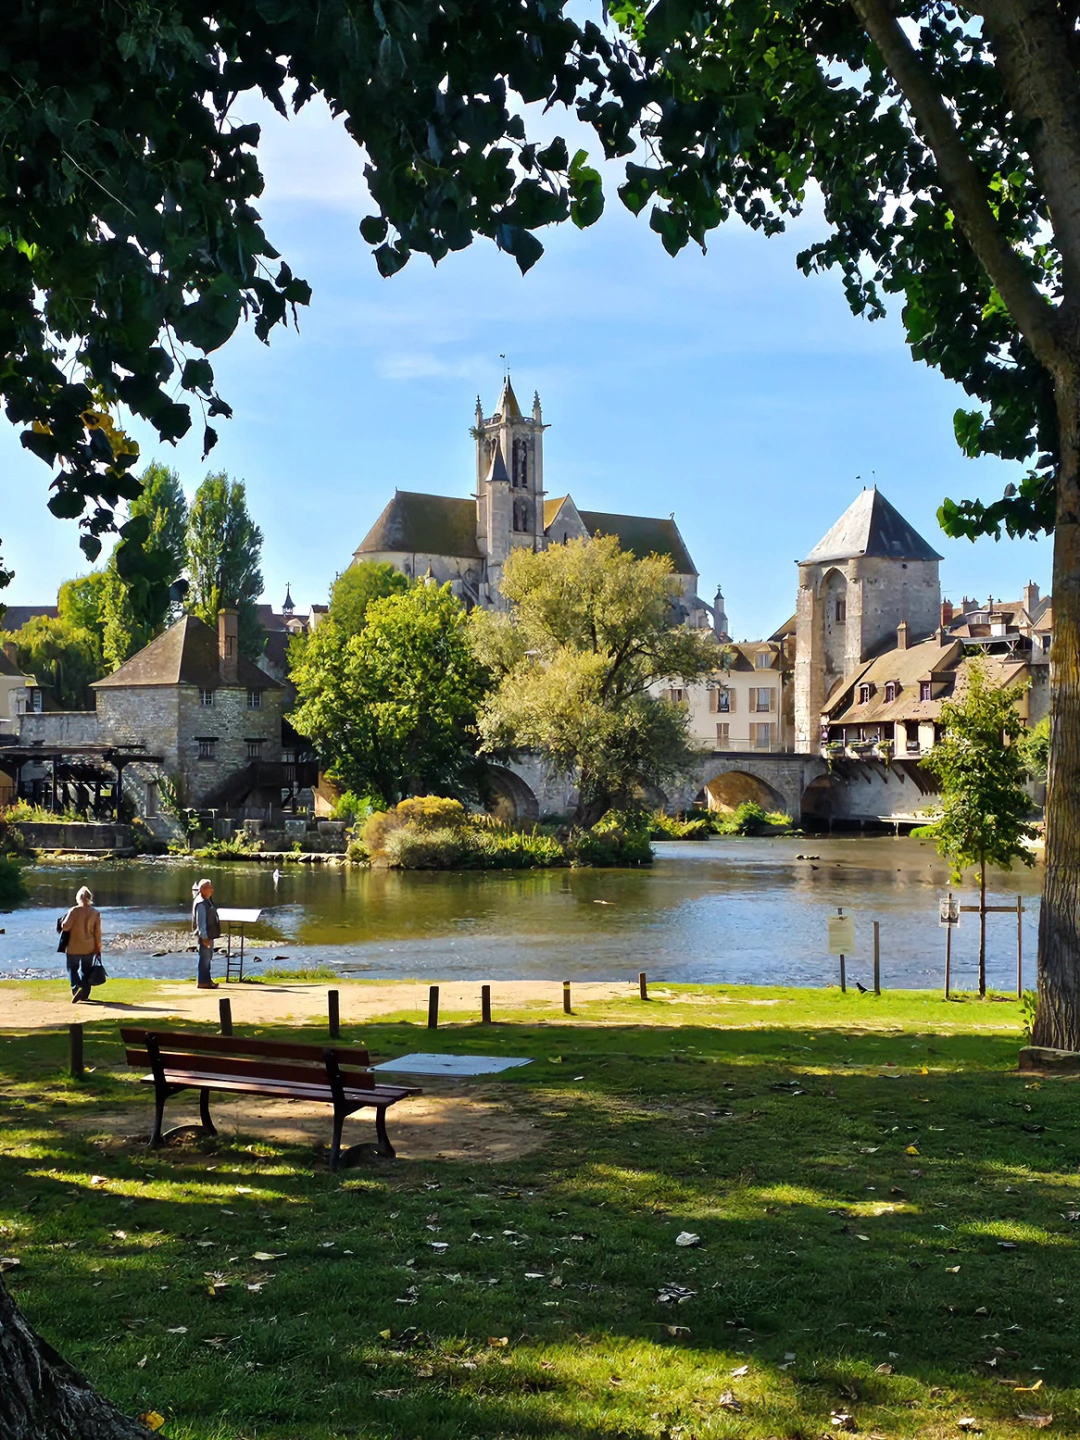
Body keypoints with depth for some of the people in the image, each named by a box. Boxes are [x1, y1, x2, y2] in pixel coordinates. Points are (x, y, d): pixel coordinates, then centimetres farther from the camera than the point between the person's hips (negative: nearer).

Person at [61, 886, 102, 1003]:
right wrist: (98, 949, 6)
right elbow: (97, 933, -1)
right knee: (85, 971, 16)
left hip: (74, 948, -3)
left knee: (72, 969, 8)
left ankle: (76, 988, -15)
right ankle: (85, 994, 14)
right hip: (89, 948, 3)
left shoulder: (74, 911, -12)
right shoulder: (95, 913, -2)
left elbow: (65, 927, -15)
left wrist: (62, 923, 8)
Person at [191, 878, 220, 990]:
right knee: (204, 958, -6)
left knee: (208, 958, 15)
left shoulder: (208, 901, 9)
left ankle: (206, 980, 23)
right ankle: (203, 982, -2)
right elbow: (201, 922, -21)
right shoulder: (201, 903, -19)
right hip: (205, 935, -10)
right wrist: (204, 937, -22)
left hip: (210, 934, 10)